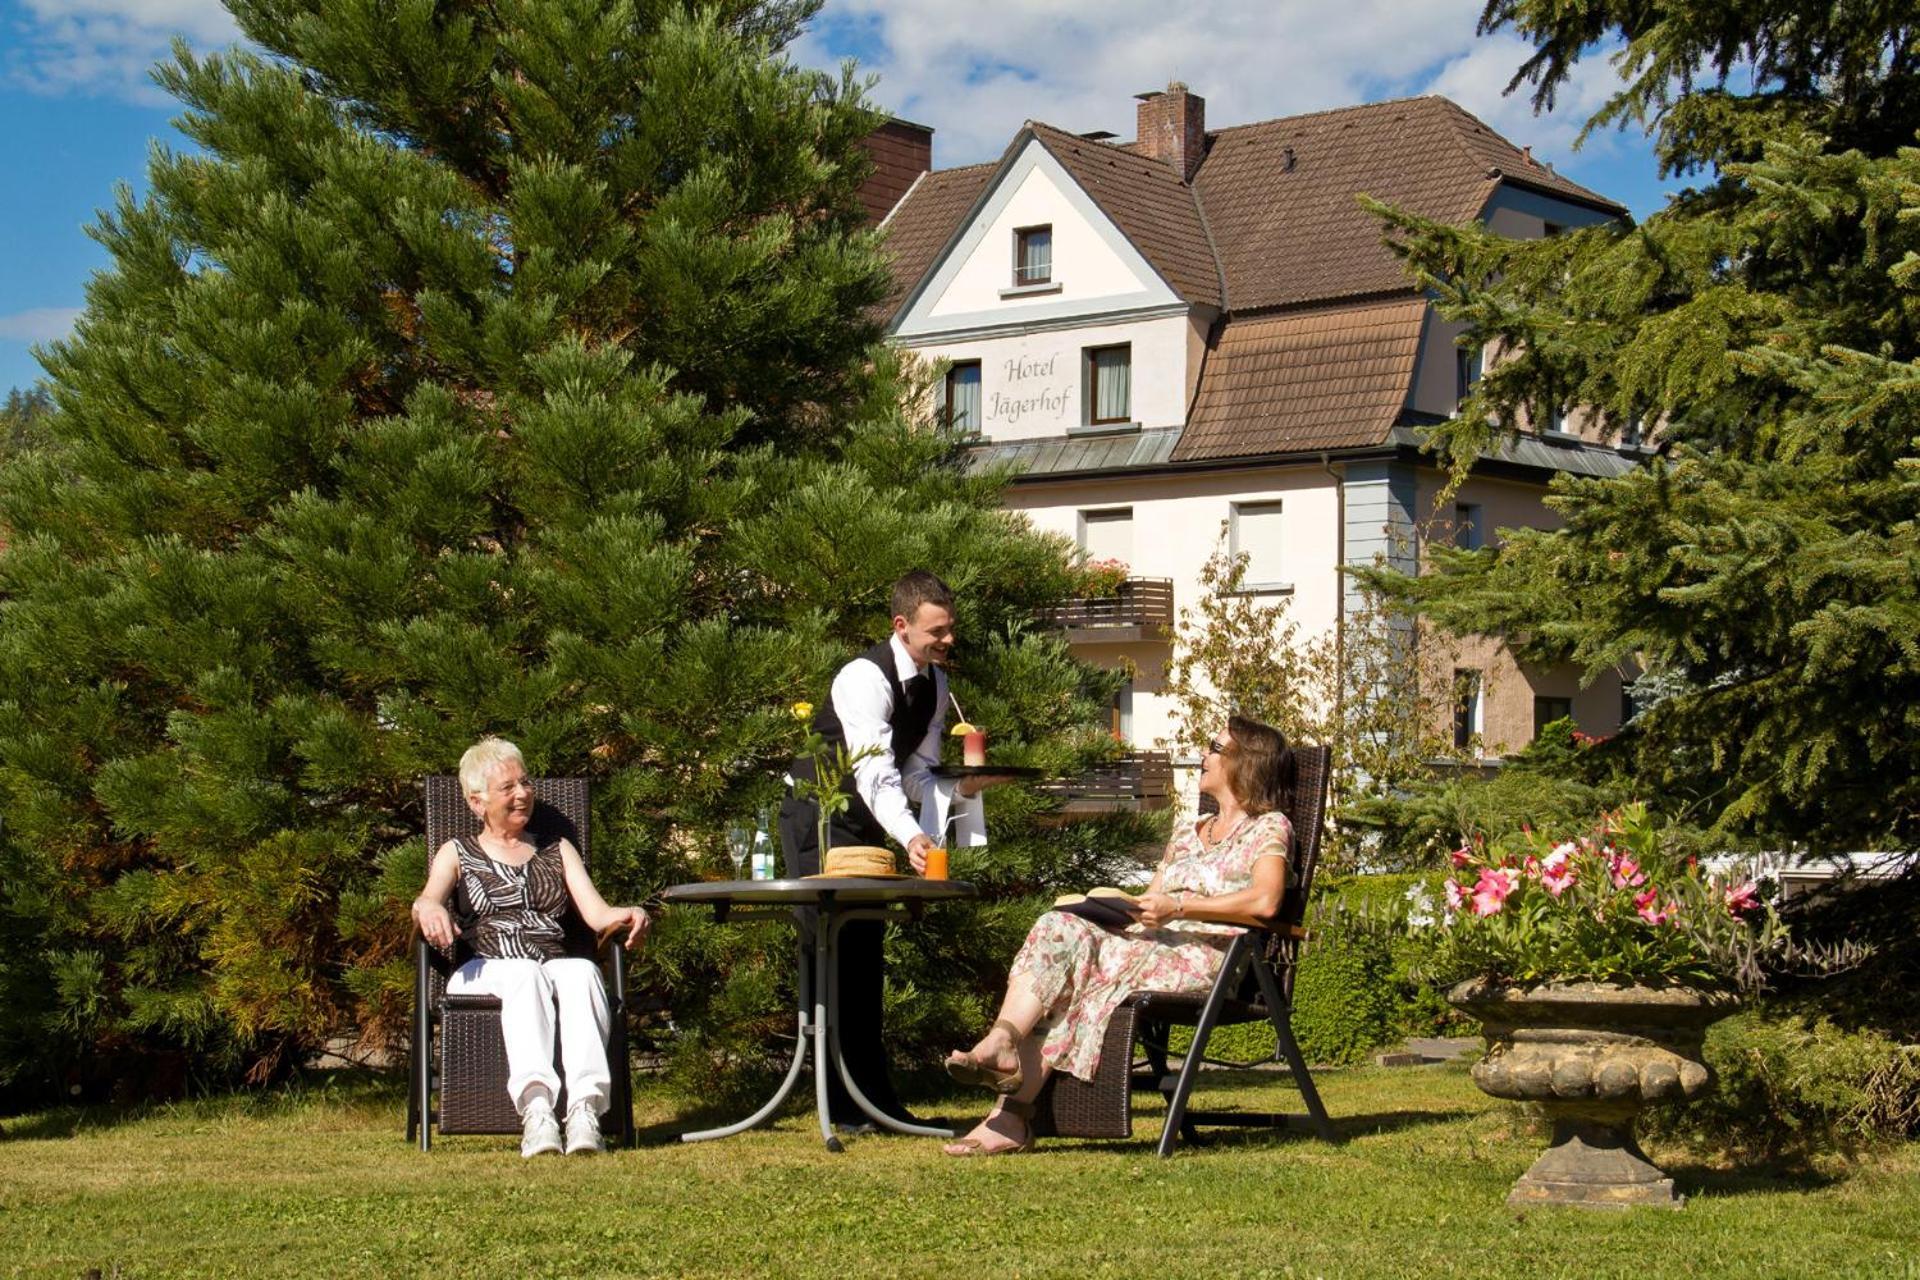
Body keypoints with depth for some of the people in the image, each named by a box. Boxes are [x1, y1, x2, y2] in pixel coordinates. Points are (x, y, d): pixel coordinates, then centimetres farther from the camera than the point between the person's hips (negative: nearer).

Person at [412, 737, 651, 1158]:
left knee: (583, 971, -35)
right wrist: (429, 909, -27)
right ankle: (536, 1106, -59)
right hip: (485, 971, -2)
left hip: (558, 965, 2)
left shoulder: (558, 850, 27)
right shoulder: (457, 853, 21)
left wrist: (628, 915, -11)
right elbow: (428, 898, -1)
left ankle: (585, 1108, -55)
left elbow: (597, 913, 14)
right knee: (525, 973, -38)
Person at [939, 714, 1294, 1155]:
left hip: (1207, 957, -7)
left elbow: (1264, 902, -13)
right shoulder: (1188, 834, 31)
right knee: (1059, 929, -21)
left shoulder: (1268, 827, 7)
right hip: (1154, 946, 7)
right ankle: (1002, 1041, -42)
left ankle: (1012, 1114, -29)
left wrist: (1179, 906, -17)